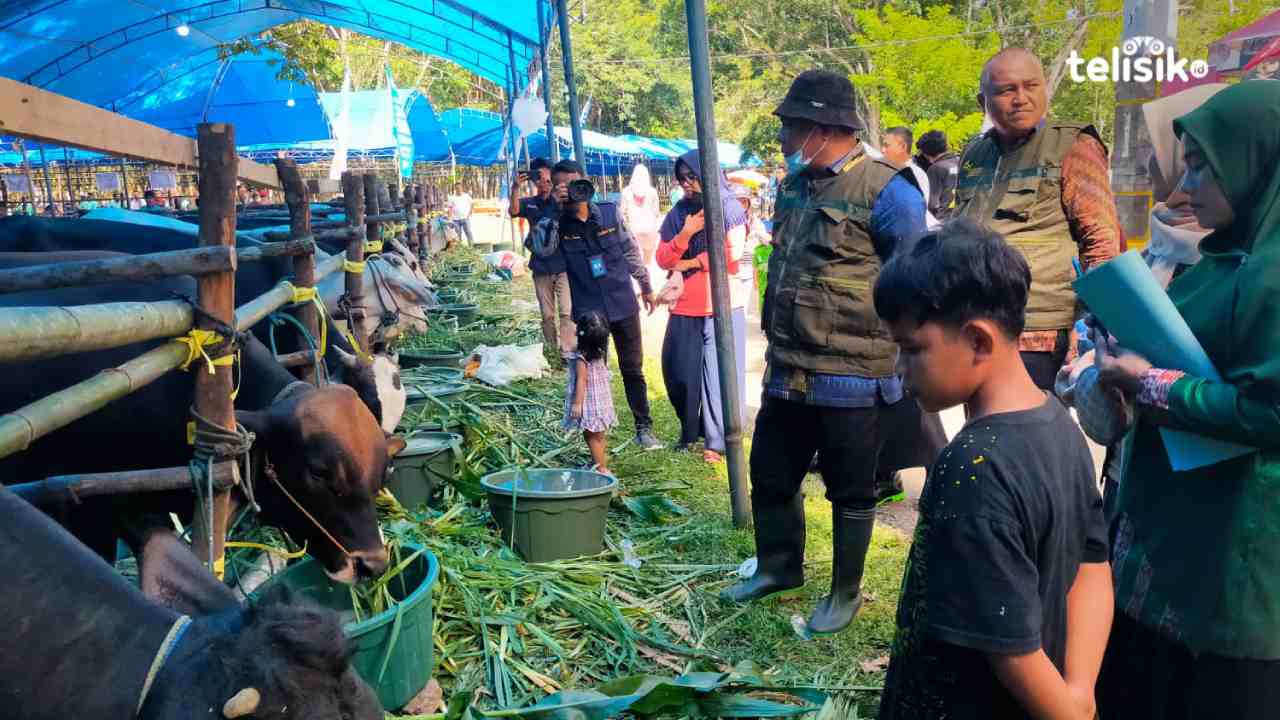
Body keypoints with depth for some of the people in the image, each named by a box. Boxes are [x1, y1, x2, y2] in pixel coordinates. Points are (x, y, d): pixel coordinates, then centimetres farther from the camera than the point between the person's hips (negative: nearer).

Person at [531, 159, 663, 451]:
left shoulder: (610, 212, -2)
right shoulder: (556, 222, -7)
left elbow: (630, 250, 9)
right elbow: (541, 248, -27)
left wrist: (645, 285, 14)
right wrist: (554, 209, -33)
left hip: (623, 305, 1)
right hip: (587, 311, -1)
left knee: (633, 369, 10)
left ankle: (644, 428, 22)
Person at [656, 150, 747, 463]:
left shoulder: (729, 208, -1)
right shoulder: (677, 214, 11)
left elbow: (733, 252, -12)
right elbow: (663, 260, 6)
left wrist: (691, 263, -6)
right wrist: (685, 233, -10)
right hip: (684, 307, 5)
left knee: (718, 374, -3)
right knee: (678, 371, 7)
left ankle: (716, 441, 5)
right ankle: (689, 431, 26)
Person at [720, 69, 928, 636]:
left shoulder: (886, 193, -14)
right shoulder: (793, 187, 10)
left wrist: (903, 368, -10)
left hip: (852, 381, -7)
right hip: (787, 374, 8)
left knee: (850, 492, 9)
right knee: (769, 477, 18)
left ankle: (846, 592, 28)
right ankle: (778, 566, 39)